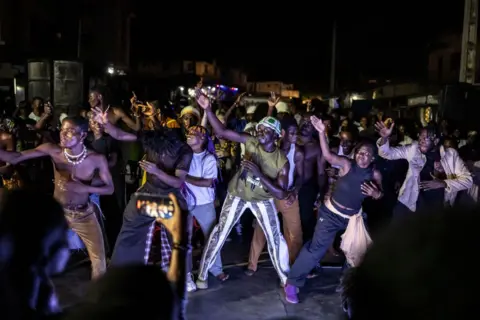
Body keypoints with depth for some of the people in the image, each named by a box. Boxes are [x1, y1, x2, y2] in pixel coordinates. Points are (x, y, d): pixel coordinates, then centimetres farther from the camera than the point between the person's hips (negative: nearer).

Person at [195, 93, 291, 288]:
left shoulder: (282, 161, -21)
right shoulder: (251, 143, -19)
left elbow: (281, 194, -26)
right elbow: (222, 132, -22)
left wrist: (259, 174, -38)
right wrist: (208, 109, -35)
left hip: (262, 199, 0)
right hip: (237, 194, 0)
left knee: (275, 238, 2)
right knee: (220, 232, 3)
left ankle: (285, 278, 22)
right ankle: (202, 273, 19)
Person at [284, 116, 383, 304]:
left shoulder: (375, 174, -7)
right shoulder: (346, 164, -18)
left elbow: (380, 197, 1)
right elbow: (327, 155, -34)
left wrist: (376, 194, -24)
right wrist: (322, 132, -47)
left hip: (353, 218, 5)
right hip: (331, 213, -4)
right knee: (316, 248, -7)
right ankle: (293, 283, 4)